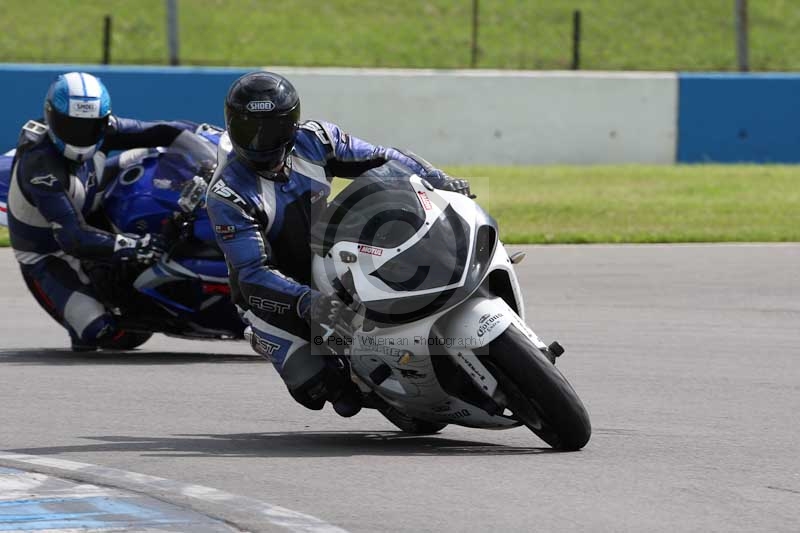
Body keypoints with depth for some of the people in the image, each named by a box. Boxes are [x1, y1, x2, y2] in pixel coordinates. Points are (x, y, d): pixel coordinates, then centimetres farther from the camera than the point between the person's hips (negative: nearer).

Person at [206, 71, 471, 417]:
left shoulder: (313, 140, -10)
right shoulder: (227, 196, -24)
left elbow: (379, 160, 1)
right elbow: (253, 271, -29)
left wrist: (437, 180, -14)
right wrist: (307, 301, -44)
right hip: (277, 294, -5)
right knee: (313, 389, -19)